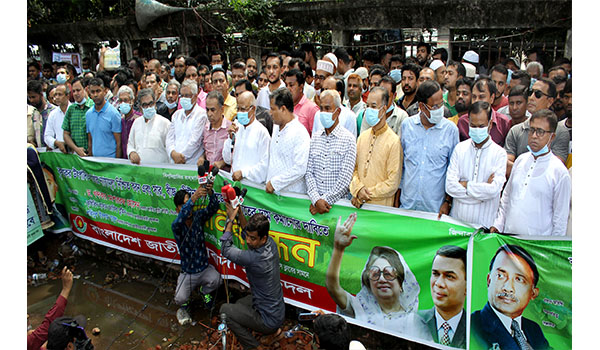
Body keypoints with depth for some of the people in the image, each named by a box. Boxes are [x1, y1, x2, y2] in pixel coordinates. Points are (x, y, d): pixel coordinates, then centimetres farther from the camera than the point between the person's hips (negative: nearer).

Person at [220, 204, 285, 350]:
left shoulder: (254, 258, -34)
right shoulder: (271, 244, -10)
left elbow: (225, 249, -17)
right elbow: (246, 231, 11)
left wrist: (231, 219, -11)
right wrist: (239, 213, -1)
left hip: (269, 320, -9)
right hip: (279, 311, 9)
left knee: (225, 310, 5)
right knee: (239, 304, 28)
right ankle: (274, 329, 23)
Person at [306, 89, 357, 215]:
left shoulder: (348, 139, -3)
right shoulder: (315, 137, 9)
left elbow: (345, 179, -7)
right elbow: (308, 172, 4)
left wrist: (325, 200, -11)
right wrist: (316, 199, -9)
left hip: (339, 201, -3)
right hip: (314, 199, 3)